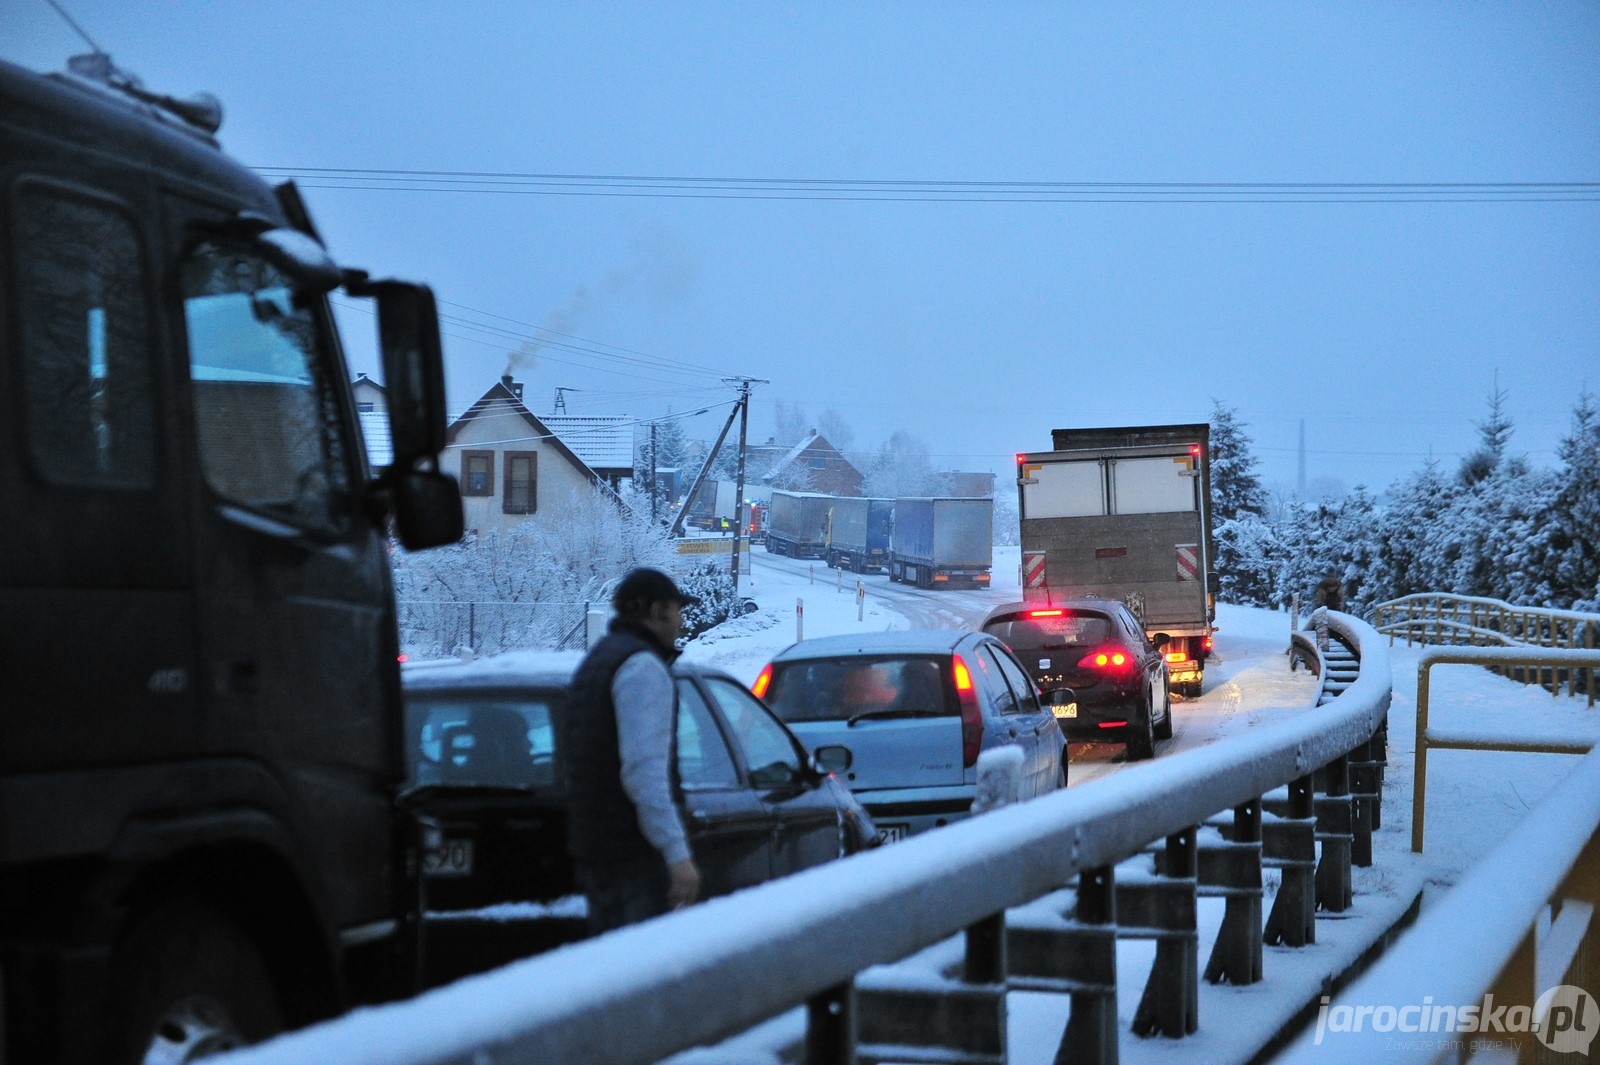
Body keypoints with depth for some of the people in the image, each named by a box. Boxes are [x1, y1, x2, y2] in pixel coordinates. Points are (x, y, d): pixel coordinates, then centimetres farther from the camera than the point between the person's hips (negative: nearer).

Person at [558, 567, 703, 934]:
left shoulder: (598, 659, 21)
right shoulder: (643, 667, -12)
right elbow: (644, 770, -23)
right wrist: (677, 854, -25)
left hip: (591, 845, 10)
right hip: (631, 849, -10)